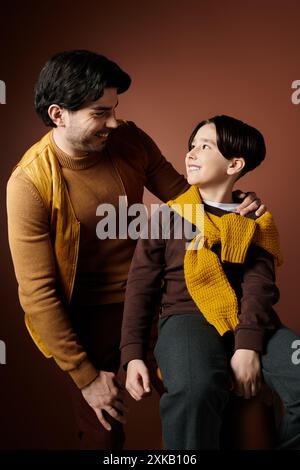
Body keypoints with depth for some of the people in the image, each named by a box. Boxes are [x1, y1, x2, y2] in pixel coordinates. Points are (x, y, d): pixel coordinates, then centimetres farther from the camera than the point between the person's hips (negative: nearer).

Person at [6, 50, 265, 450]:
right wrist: (86, 376, -16)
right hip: (88, 316, -4)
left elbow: (179, 191, 6)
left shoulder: (130, 140, -9)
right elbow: (37, 293, -19)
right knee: (104, 434, 8)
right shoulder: (30, 183, -22)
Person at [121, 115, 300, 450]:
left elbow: (259, 285, 0)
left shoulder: (253, 221, 15)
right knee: (194, 390, -36)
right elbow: (140, 285, 8)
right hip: (187, 316, -2)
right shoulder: (168, 216, 12)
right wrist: (132, 354, -4)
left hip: (250, 323, 2)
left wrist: (248, 346, -18)